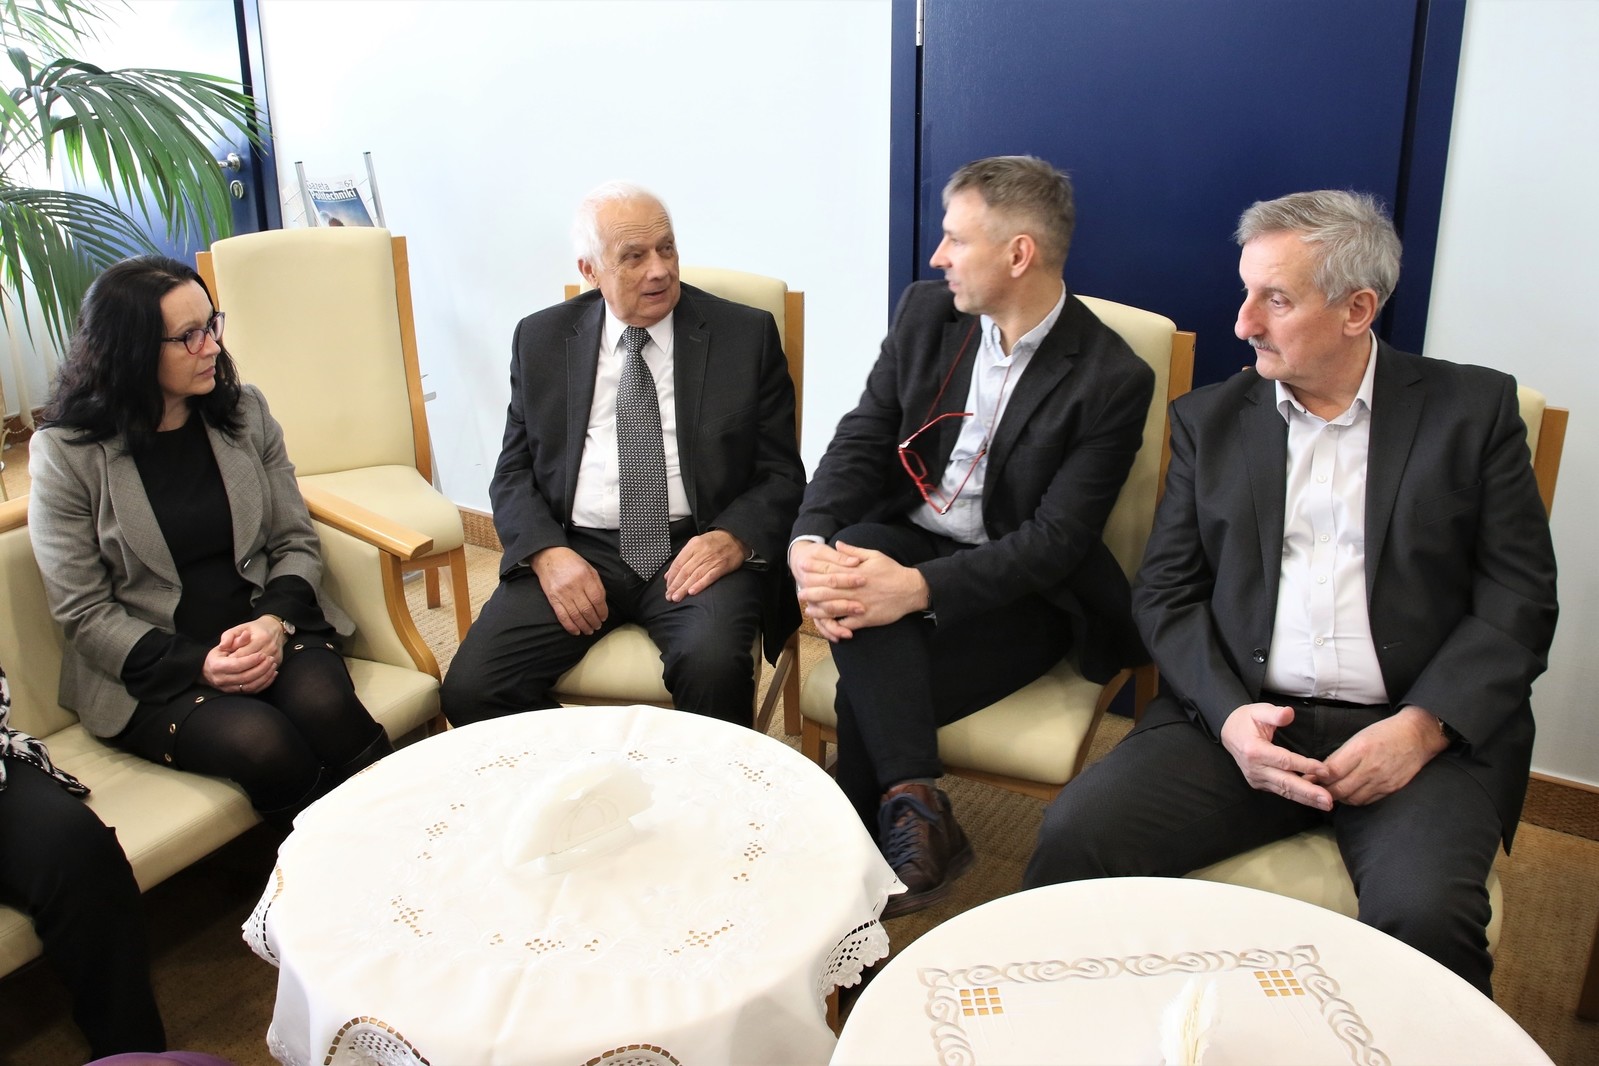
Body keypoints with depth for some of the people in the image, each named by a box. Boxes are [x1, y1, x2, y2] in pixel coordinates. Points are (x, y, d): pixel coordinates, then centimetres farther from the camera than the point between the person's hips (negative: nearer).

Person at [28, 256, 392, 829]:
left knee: (323, 705, -30)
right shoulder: (65, 454, -4)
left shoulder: (244, 410, 6)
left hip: (269, 630, 3)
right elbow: (84, 614, -5)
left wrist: (274, 621, -14)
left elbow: (296, 541, 7)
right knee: (262, 743, -31)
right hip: (149, 669, -2)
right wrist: (197, 665, -19)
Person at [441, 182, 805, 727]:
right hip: (576, 548, 2)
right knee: (470, 689, -20)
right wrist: (547, 552, -10)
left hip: (697, 549, -2)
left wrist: (735, 539, -16)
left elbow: (781, 474, 5)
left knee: (712, 667, -33)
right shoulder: (540, 339, 10)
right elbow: (513, 473, 11)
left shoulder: (746, 335, 4)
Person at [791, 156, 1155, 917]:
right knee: (854, 547, -32)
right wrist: (807, 542, -23)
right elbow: (860, 443, -1)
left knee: (867, 700, -27)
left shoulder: (1111, 379, -13)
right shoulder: (926, 314, 3)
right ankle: (916, 812, -33)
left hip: (1018, 591, -4)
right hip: (907, 538, 4)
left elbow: (1056, 539, -18)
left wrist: (919, 588, -32)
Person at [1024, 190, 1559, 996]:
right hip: (1243, 721, 2)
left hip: (1421, 732, -1)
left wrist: (1423, 726, -12)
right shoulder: (1209, 420, 12)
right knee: (1075, 835, -21)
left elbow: (1520, 599, 2)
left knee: (1424, 914, -30)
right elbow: (1165, 593, 7)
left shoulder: (1473, 408, 7)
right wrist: (1227, 714, -10)